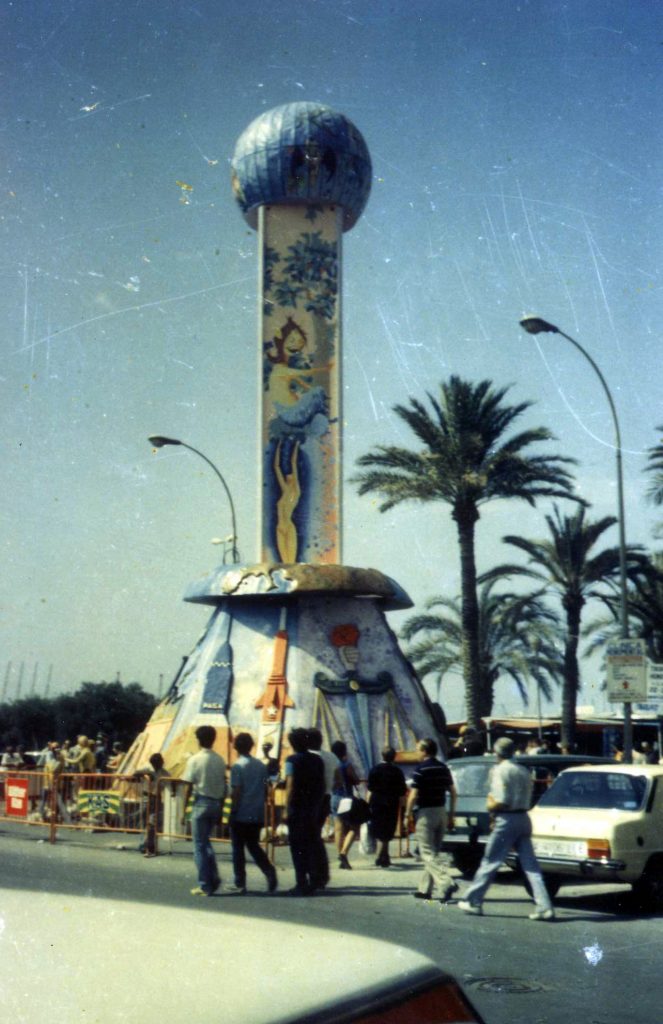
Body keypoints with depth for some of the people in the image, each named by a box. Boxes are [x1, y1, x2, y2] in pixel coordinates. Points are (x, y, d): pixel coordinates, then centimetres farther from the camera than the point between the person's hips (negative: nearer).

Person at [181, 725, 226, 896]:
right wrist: (220, 809, 14)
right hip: (216, 803, 5)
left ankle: (205, 886, 4)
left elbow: (188, 787, -10)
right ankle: (214, 879, 12)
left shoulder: (195, 760, -9)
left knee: (200, 845, 3)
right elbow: (224, 787, 7)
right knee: (206, 842, 20)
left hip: (201, 803, -5)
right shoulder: (220, 760, 5)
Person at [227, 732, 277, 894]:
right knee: (254, 845, 17)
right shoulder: (261, 765, 6)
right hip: (257, 814, 5)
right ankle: (269, 870, -4)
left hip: (241, 815, -5)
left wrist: (233, 811, -9)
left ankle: (240, 884, 8)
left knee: (238, 848, 6)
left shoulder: (238, 766, -12)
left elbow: (236, 792, -15)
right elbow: (265, 788, 9)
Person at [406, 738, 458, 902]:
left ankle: (446, 883, -23)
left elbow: (413, 796, -16)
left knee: (428, 853, -6)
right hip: (441, 812, 7)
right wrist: (451, 815, 16)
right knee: (433, 852, 15)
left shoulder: (420, 769, -12)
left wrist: (408, 815, -5)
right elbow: (453, 793, 11)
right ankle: (425, 888, 20)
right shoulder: (444, 768, 9)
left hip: (425, 813, -7)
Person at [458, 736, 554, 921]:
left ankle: (472, 901, 11)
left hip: (507, 820, -7)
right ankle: (545, 907, -3)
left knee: (490, 863, 3)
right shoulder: (524, 771, 14)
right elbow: (527, 799, 16)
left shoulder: (500, 771, -10)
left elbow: (502, 801, -18)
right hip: (523, 818, 7)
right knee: (531, 866, 4)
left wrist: (490, 805, 1)